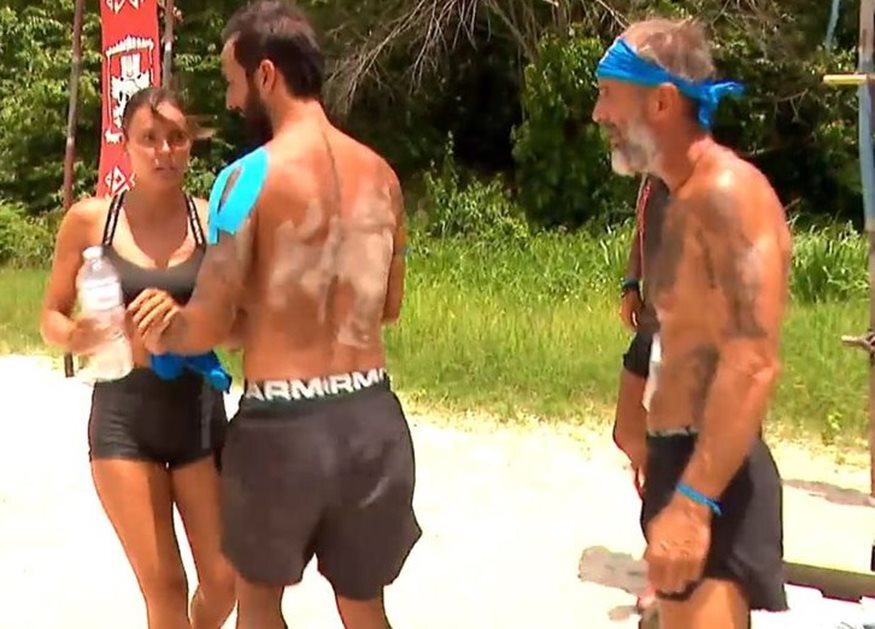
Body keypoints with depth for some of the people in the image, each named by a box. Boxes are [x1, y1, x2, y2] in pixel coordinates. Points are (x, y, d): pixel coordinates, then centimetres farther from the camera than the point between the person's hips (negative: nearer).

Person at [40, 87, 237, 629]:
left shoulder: (213, 221, -3)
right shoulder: (89, 219, -3)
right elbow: (51, 318, 4)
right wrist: (73, 336, -18)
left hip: (199, 409, 1)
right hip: (122, 416, -1)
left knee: (225, 580, 3)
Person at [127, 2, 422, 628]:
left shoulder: (250, 176, -12)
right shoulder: (380, 173, 6)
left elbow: (207, 327, -11)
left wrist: (159, 336, 10)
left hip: (284, 425, -4)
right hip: (373, 418, 5)